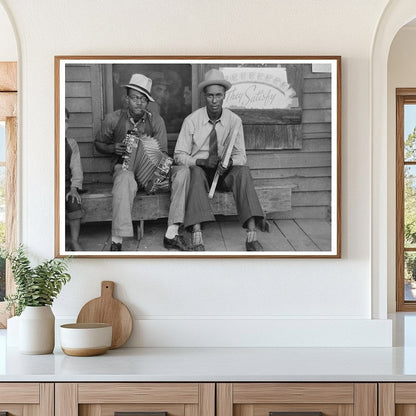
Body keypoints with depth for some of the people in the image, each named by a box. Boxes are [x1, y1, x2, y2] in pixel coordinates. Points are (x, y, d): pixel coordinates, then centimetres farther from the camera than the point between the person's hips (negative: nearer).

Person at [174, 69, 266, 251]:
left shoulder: (234, 120, 0)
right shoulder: (192, 120, -5)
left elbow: (240, 156, 3)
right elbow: (179, 155, -3)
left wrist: (229, 162, -21)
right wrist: (201, 161, -22)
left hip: (224, 174, 2)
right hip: (199, 172, -2)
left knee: (243, 170, -30)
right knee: (196, 172, -36)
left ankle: (252, 237, -40)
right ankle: (197, 239, -49)